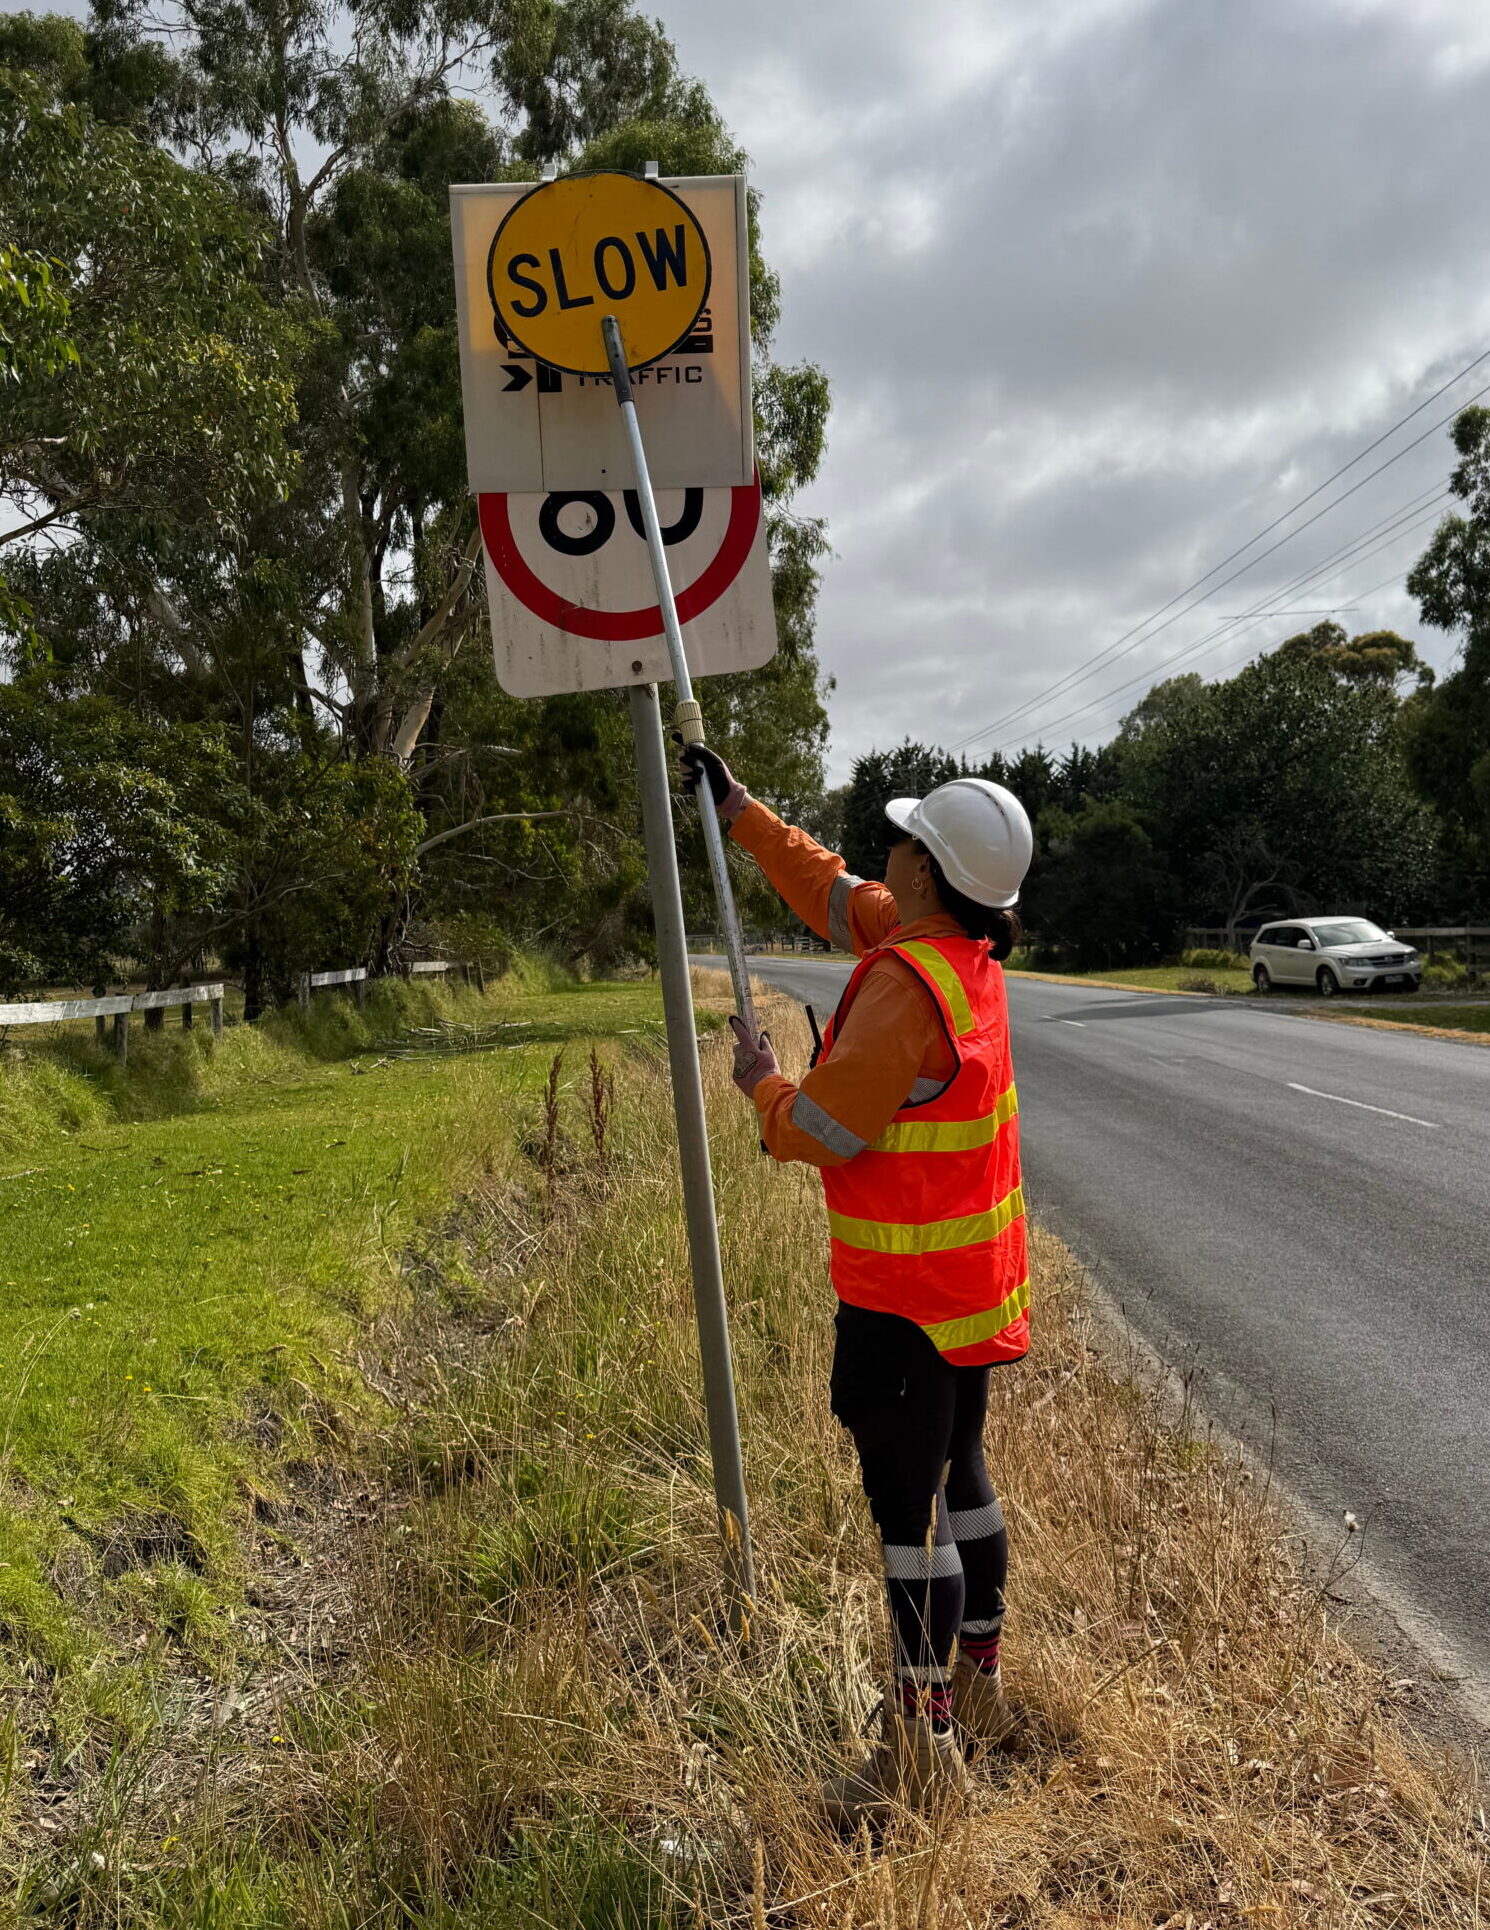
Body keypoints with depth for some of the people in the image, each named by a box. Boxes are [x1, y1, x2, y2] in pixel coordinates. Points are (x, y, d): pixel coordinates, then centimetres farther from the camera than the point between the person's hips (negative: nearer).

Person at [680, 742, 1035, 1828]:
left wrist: (762, 1081, 0)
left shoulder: (905, 989, -25)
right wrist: (739, 809, 21)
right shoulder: (967, 951, 4)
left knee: (907, 1504, -1)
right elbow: (830, 891, 17)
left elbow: (821, 1131, -21)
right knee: (958, 1476, 20)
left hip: (908, 1297, -10)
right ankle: (978, 1686, 36)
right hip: (973, 1283, 10)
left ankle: (923, 1743, 10)